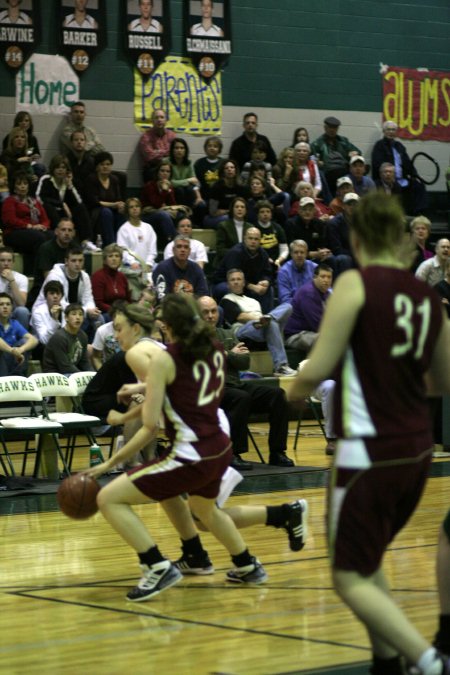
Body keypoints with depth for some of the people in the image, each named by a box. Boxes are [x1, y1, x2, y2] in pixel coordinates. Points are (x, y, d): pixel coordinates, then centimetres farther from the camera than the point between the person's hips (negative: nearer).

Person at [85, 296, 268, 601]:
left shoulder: (164, 359, -12)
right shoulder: (215, 351, 7)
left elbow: (151, 426, -14)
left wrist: (111, 463, -4)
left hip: (192, 457, -8)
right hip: (221, 449, 8)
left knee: (109, 498, -4)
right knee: (205, 508, 40)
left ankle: (159, 567, -10)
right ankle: (247, 566, 48)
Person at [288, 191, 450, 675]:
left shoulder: (355, 284, -11)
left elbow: (317, 371, -15)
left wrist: (294, 393, 6)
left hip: (369, 452, -7)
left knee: (351, 579, 0)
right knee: (366, 561, 25)